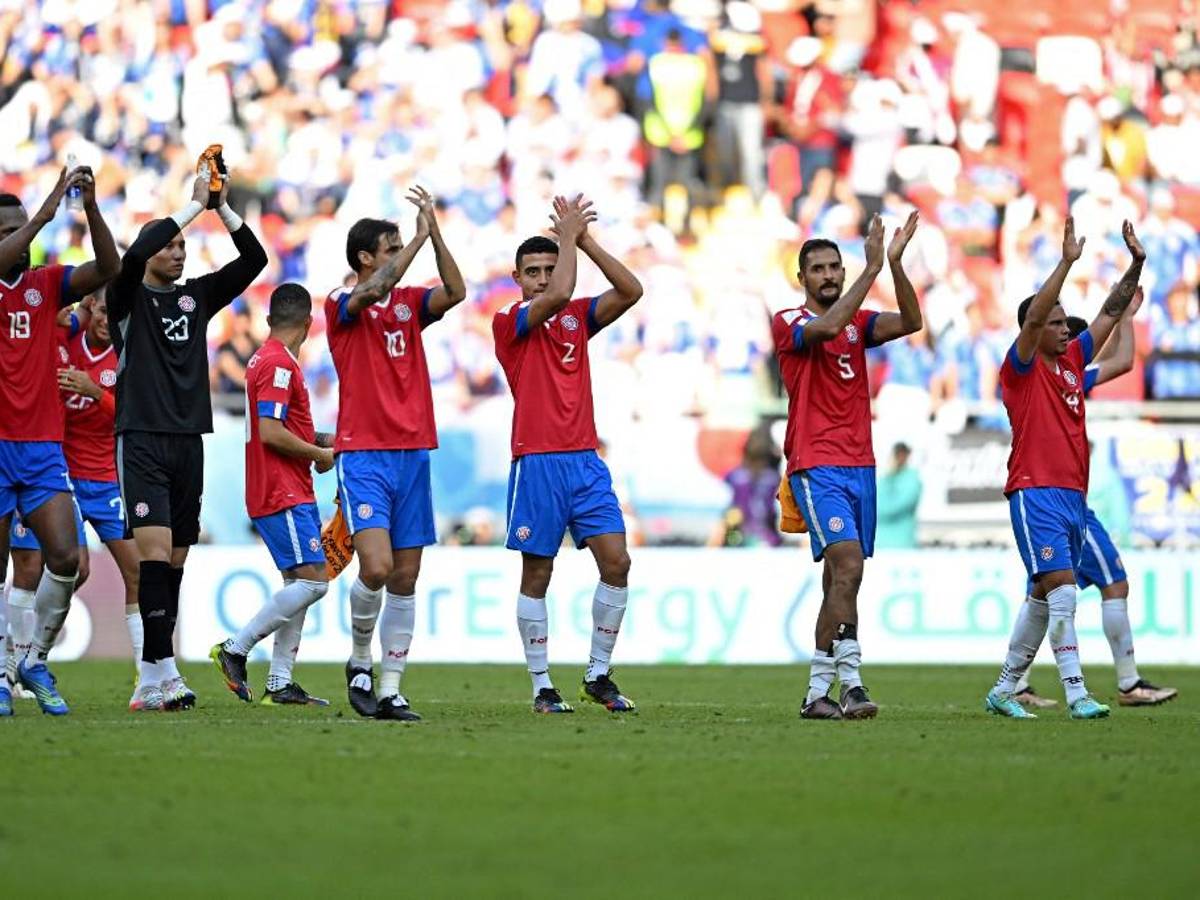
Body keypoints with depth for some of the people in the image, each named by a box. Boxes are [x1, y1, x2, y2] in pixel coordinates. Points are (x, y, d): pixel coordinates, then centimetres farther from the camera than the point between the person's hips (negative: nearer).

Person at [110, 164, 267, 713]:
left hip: (189, 442, 6)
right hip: (141, 440, -6)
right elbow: (136, 252, -20)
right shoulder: (128, 298, 1)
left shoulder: (197, 296, 14)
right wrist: (195, 204, -15)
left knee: (174, 564, 5)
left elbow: (254, 259, 8)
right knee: (155, 554, -17)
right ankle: (164, 672, -22)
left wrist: (223, 207, -4)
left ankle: (149, 680, 9)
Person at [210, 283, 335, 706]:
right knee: (312, 581, -14)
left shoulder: (266, 359, 16)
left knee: (300, 584, 9)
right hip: (282, 494, -10)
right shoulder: (279, 363, -15)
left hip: (291, 493, 10)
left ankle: (280, 684, 9)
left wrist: (322, 441, 19)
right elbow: (270, 433, -22)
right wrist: (319, 454, -11)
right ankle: (235, 649, -10)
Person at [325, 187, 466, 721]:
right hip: (363, 456, -5)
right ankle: (360, 661, 5)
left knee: (405, 578, 2)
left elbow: (455, 293, -5)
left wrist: (434, 233, -13)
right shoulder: (341, 306, -2)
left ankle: (390, 691, 5)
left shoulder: (408, 303, 13)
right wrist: (420, 237, -20)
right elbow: (372, 292, -23)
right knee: (376, 566, -19)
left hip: (413, 453, 5)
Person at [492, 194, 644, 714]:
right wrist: (569, 235, -8)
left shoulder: (576, 318, 13)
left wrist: (584, 240, -4)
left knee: (616, 561, -5)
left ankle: (598, 675, 6)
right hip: (537, 462, -4)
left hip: (585, 460, 5)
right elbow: (558, 295, -20)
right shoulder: (509, 324, -2)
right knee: (537, 574, 1)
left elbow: (630, 291, -1)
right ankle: (542, 686, 6)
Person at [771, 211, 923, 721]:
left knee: (840, 580, 5)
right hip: (817, 467, -6)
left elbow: (911, 321, -2)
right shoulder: (789, 324, -2)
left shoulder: (858, 324, 15)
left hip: (860, 465, 6)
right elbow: (829, 327, -23)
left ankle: (818, 692, 9)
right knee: (848, 564, -21)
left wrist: (895, 263, -13)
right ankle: (850, 684, -27)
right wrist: (872, 267, -23)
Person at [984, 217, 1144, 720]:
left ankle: (1003, 690, 19)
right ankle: (1076, 694, -22)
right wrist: (1067, 262, -24)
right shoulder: (1021, 367, -3)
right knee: (1062, 586, -17)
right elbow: (1033, 316, -19)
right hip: (1035, 491, -8)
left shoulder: (1072, 361, 16)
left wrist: (1136, 264, 8)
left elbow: (1111, 312, 18)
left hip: (1073, 495, 8)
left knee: (1043, 597, 10)